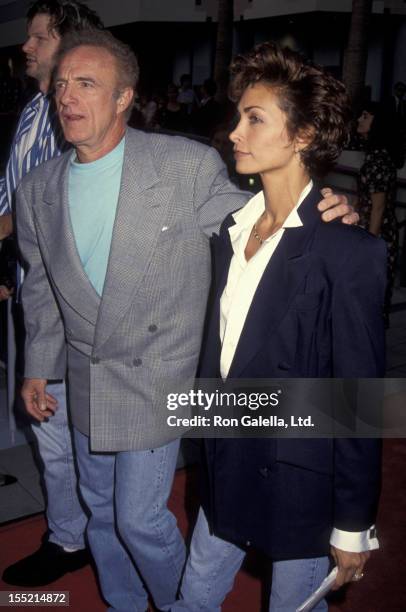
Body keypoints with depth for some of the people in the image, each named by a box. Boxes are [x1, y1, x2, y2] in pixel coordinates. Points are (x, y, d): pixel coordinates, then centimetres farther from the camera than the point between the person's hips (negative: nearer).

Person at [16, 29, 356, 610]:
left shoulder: (188, 165, -17)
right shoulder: (38, 190, -2)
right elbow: (41, 285, 10)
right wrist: (37, 367, 14)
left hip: (154, 380, -5)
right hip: (84, 380, 5)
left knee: (140, 518, 5)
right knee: (101, 509, 22)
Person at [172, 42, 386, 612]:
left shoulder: (348, 251, -21)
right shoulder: (233, 229, 1)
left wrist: (352, 526, -11)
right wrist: (212, 445, 13)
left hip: (298, 480, -6)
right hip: (228, 462, 7)